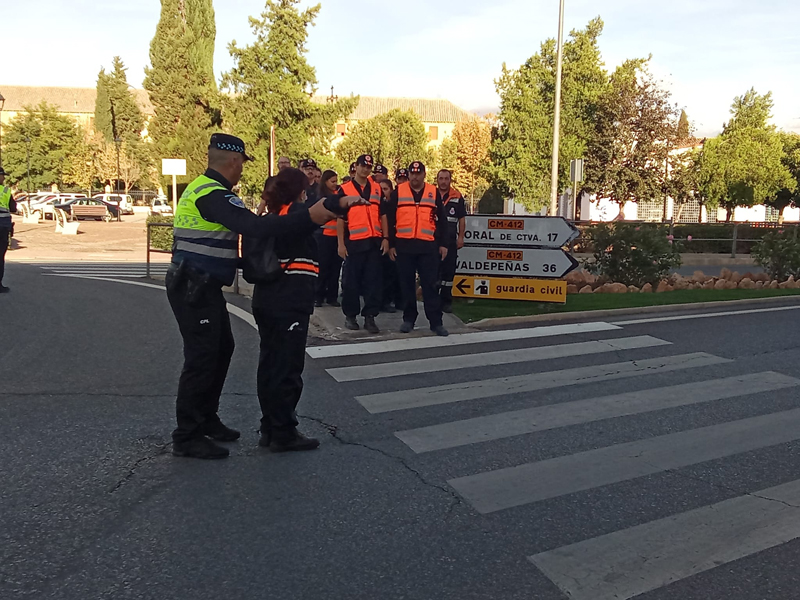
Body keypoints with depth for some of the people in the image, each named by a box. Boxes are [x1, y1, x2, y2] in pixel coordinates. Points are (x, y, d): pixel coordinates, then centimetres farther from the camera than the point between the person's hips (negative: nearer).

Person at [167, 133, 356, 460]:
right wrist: (311, 217, -37)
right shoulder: (214, 195, -20)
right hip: (193, 288, -10)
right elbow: (258, 228, -33)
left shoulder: (201, 188, 13)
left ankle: (206, 419, 29)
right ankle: (186, 437, 7)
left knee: (222, 349, 16)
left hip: (201, 285, 10)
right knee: (202, 357, -4)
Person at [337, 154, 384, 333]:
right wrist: (341, 243, -6)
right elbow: (340, 218, 0)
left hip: (374, 241, 3)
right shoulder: (344, 190, 2)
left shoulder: (377, 189, 12)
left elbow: (382, 215, 13)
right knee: (351, 280, 4)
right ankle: (350, 315, 17)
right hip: (354, 242, -3)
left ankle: (370, 316, 7)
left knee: (373, 280, 2)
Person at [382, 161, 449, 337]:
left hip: (428, 246, 0)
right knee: (407, 284, 7)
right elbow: (390, 219, 5)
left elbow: (441, 220, 10)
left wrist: (443, 244, 6)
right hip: (404, 245, 0)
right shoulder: (398, 192, 5)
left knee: (430, 284, 0)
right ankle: (408, 319, 17)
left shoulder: (433, 192, 8)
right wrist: (391, 244, 1)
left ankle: (436, 322, 4)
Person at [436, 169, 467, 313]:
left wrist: (461, 237, 0)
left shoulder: (457, 197, 4)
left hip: (450, 240, 1)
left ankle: (446, 301, 13)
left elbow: (462, 219, 7)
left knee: (448, 271, 5)